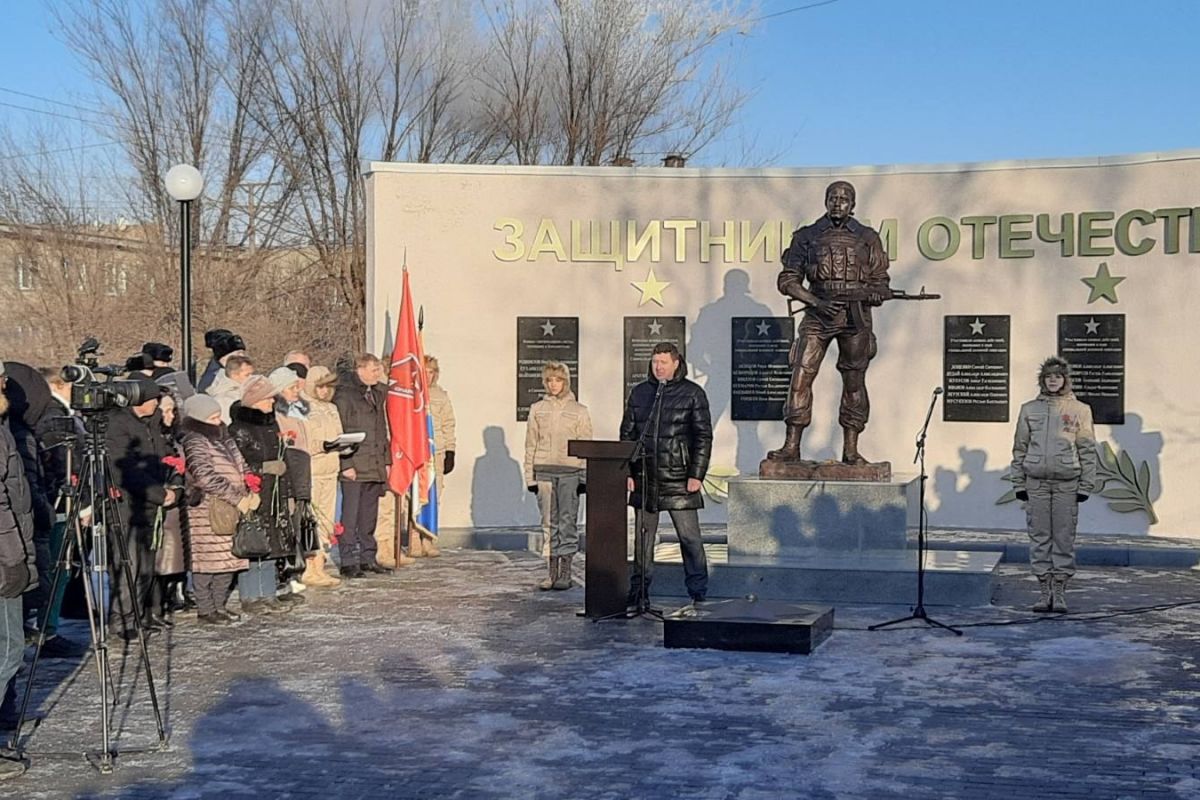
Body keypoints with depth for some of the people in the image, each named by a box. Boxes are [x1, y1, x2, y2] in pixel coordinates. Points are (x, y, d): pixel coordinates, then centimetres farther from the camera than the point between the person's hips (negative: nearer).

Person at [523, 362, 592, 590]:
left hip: (570, 471, -2)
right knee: (548, 522, 3)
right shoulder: (537, 409, 10)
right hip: (544, 471, 2)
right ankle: (552, 572, 7)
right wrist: (530, 475, 4)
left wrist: (585, 476, -3)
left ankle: (565, 573, 3)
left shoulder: (579, 410, 6)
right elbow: (531, 444, 10)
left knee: (568, 521, -2)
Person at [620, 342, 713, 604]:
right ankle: (638, 590, 17)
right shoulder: (639, 393, 11)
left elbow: (703, 437, -3)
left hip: (679, 479, -4)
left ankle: (698, 592, 6)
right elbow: (627, 434, 13)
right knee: (644, 536, 10)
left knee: (689, 537, -2)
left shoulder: (693, 394, -1)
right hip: (644, 478, 4)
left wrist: (697, 475, -9)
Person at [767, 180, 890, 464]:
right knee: (801, 376, -8)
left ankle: (851, 449, 9)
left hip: (856, 319, 1)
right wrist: (817, 302, -10)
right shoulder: (807, 237, 6)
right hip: (818, 316, -1)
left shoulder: (868, 238, 8)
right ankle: (791, 446, -5)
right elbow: (788, 280, 4)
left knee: (854, 382, 3)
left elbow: (880, 284, 10)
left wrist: (868, 294, -14)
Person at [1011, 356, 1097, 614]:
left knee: (1064, 538, 1)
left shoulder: (1079, 410, 4)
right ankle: (1044, 590, 10)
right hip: (1036, 482, 2)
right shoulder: (1029, 409, 9)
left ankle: (1060, 590, 8)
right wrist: (1019, 483, 5)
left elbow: (1087, 450, 3)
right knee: (1040, 537, 3)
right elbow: (1020, 448, 10)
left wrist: (1086, 485, -3)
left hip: (1067, 483, -2)